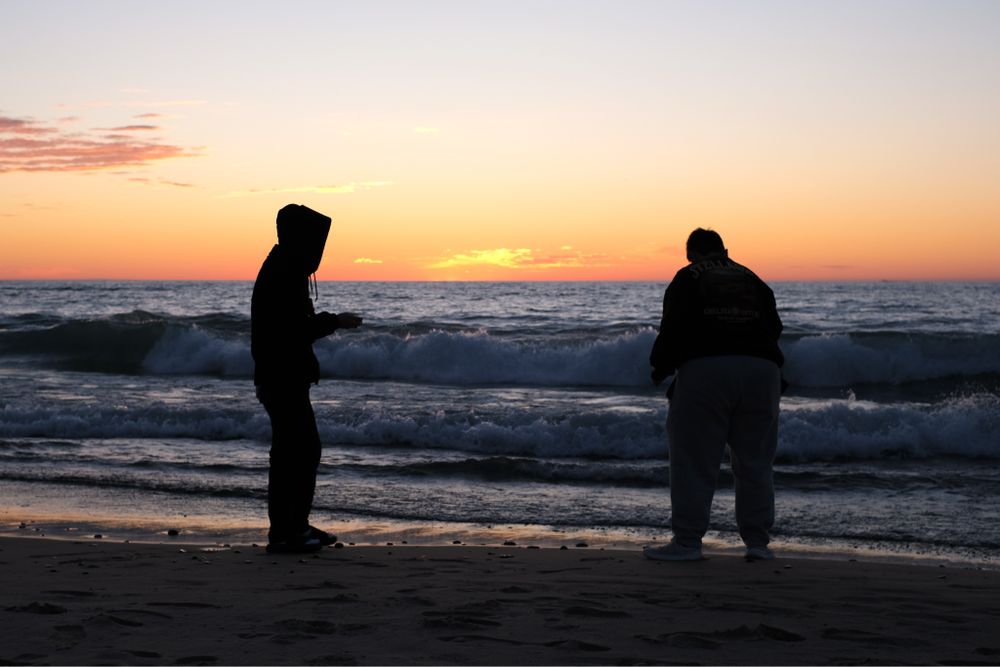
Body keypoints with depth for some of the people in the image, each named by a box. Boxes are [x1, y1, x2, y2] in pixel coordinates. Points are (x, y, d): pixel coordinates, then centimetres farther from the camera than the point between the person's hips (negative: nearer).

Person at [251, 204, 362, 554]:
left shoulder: (285, 269, 15)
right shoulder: (284, 275, -18)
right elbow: (294, 331, -23)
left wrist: (328, 321, 15)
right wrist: (334, 322, -14)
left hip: (287, 377, 11)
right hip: (282, 378, -11)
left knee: (306, 449, 17)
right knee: (290, 453, -6)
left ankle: (295, 525, 24)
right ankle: (282, 534, 0)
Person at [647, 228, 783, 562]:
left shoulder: (686, 278, 8)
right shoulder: (752, 279, 20)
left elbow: (673, 328, -1)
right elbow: (774, 327, 16)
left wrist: (660, 366, 11)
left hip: (705, 371, -4)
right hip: (761, 369, 4)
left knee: (693, 462, 0)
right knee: (754, 462, 9)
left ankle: (687, 541, -1)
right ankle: (758, 542, 8)